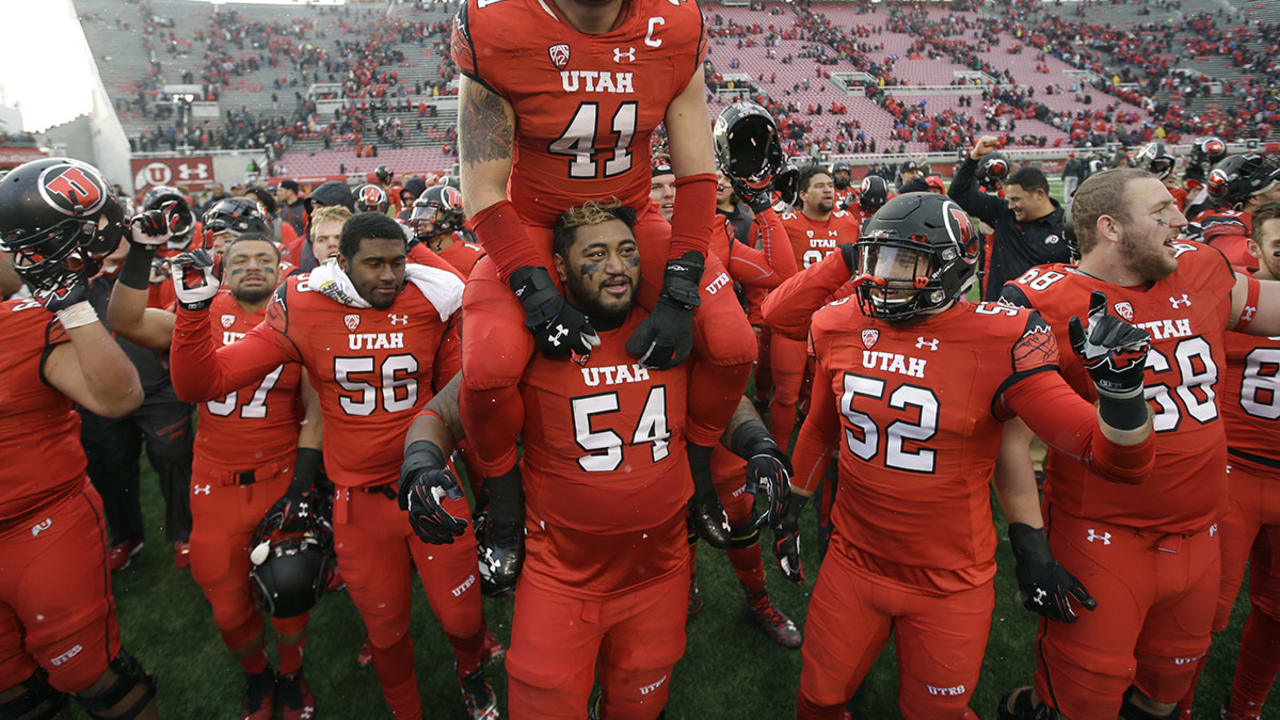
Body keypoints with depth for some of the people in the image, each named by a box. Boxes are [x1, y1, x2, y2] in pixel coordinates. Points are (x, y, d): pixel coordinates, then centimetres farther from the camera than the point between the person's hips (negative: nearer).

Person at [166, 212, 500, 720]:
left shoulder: (431, 303, -7)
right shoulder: (304, 310, -10)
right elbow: (203, 383, -7)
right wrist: (193, 308, -19)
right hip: (360, 500, 0)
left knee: (461, 617, 9)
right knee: (386, 631, 16)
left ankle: (472, 670, 46)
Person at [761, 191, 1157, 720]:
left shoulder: (998, 342, -18)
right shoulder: (841, 327, -6)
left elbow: (1120, 460, -15)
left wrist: (1121, 384, -34)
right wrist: (793, 508, 18)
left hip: (949, 585, -3)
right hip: (853, 563, 3)